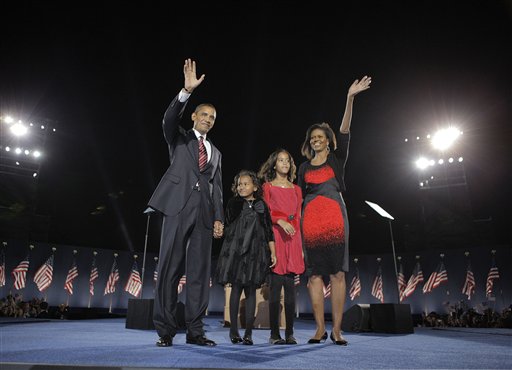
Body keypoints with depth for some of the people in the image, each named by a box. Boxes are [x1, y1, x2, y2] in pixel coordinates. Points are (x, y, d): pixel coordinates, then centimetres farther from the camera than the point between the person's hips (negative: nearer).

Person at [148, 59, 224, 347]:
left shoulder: (216, 153, 24)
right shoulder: (179, 138, 16)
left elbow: (217, 187, 16)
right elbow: (170, 118, -7)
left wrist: (219, 218, 4)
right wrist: (187, 91, -20)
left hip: (205, 211, 4)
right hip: (179, 206, -3)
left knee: (200, 271, 1)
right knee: (170, 267, -5)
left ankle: (195, 331, 7)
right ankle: (166, 331, 3)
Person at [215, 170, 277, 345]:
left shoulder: (261, 205, 7)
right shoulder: (233, 203, 6)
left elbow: (269, 231, 7)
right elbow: (228, 225, 8)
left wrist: (273, 253, 3)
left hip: (255, 253, 1)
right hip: (236, 250, -1)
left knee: (251, 290, 3)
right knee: (236, 288, 2)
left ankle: (248, 332, 10)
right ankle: (234, 330, 12)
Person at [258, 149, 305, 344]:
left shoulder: (296, 189, 19)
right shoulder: (268, 187, 10)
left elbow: (298, 218, 16)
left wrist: (301, 246, 11)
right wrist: (281, 221, -18)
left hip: (292, 239, 3)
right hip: (275, 237, -3)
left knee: (290, 288, 2)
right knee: (276, 287, -6)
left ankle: (289, 333, 9)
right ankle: (274, 334, 3)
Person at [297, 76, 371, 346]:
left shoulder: (336, 159, 12)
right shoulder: (304, 167, 20)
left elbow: (344, 131, -1)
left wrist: (350, 98, -12)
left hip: (334, 216, -2)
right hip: (310, 219, 3)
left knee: (337, 272, -7)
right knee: (315, 273, -2)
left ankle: (336, 330, -2)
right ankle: (320, 329, 4)